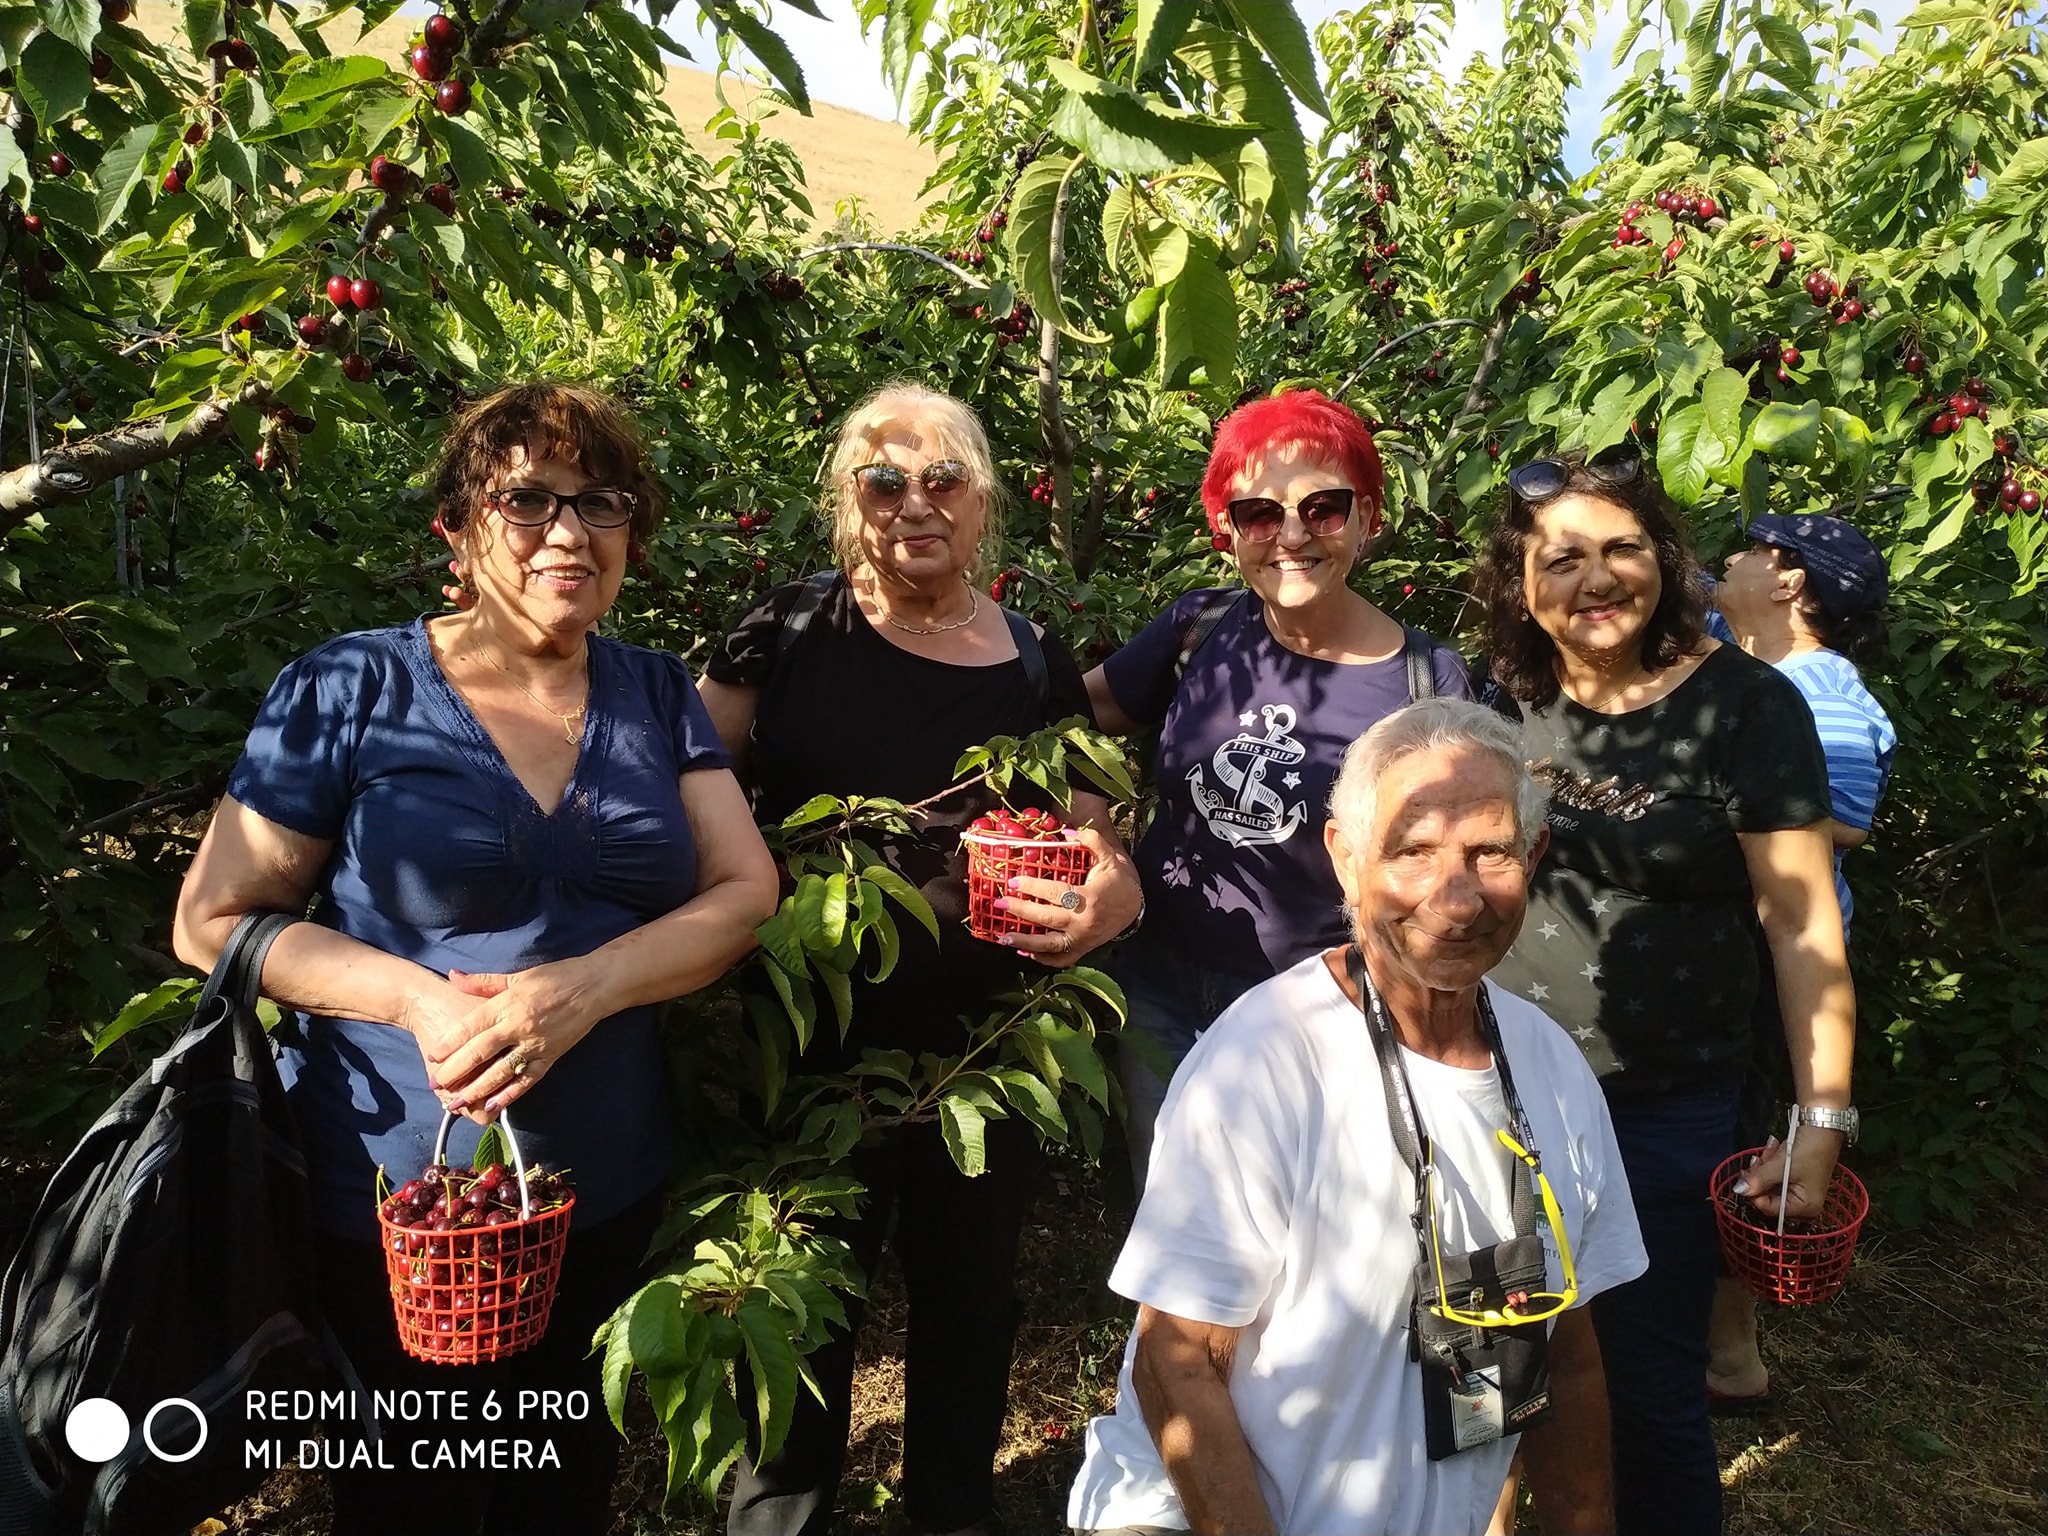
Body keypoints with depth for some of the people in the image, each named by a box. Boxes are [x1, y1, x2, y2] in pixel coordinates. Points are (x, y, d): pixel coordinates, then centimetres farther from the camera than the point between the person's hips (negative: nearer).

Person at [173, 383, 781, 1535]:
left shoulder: (659, 695, 0)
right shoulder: (350, 691, -10)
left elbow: (747, 892, -6)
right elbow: (214, 922, -7)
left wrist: (583, 988, -23)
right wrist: (423, 998, -23)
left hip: (612, 1190, 3)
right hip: (400, 1198, -3)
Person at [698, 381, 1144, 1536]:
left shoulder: (1035, 664, 2)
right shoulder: (788, 635, -4)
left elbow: (1101, 856, 6)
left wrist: (1103, 900, -17)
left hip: (985, 1049, 2)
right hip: (813, 1044, -2)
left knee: (970, 1298, 20)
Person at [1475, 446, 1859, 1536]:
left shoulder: (1743, 705, -13)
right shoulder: (1508, 701, 0)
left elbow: (1802, 919, -12)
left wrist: (1823, 1120, -14)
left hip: (1663, 1110, -4)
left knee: (1647, 1382, 9)